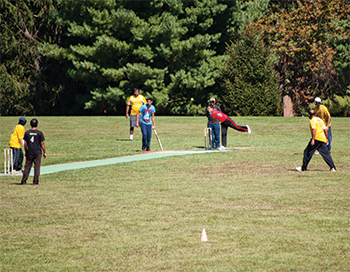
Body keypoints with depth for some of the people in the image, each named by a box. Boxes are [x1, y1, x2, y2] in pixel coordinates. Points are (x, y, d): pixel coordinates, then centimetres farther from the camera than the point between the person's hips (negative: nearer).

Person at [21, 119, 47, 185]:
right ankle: (35, 181, 2)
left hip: (29, 153, 2)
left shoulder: (27, 132, 1)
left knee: (27, 167, 6)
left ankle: (24, 181, 2)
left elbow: (25, 143, 4)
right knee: (37, 167, 3)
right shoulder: (40, 133, -5)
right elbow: (42, 144, -4)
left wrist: (25, 151, 14)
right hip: (38, 152, -2)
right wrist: (44, 152, 4)